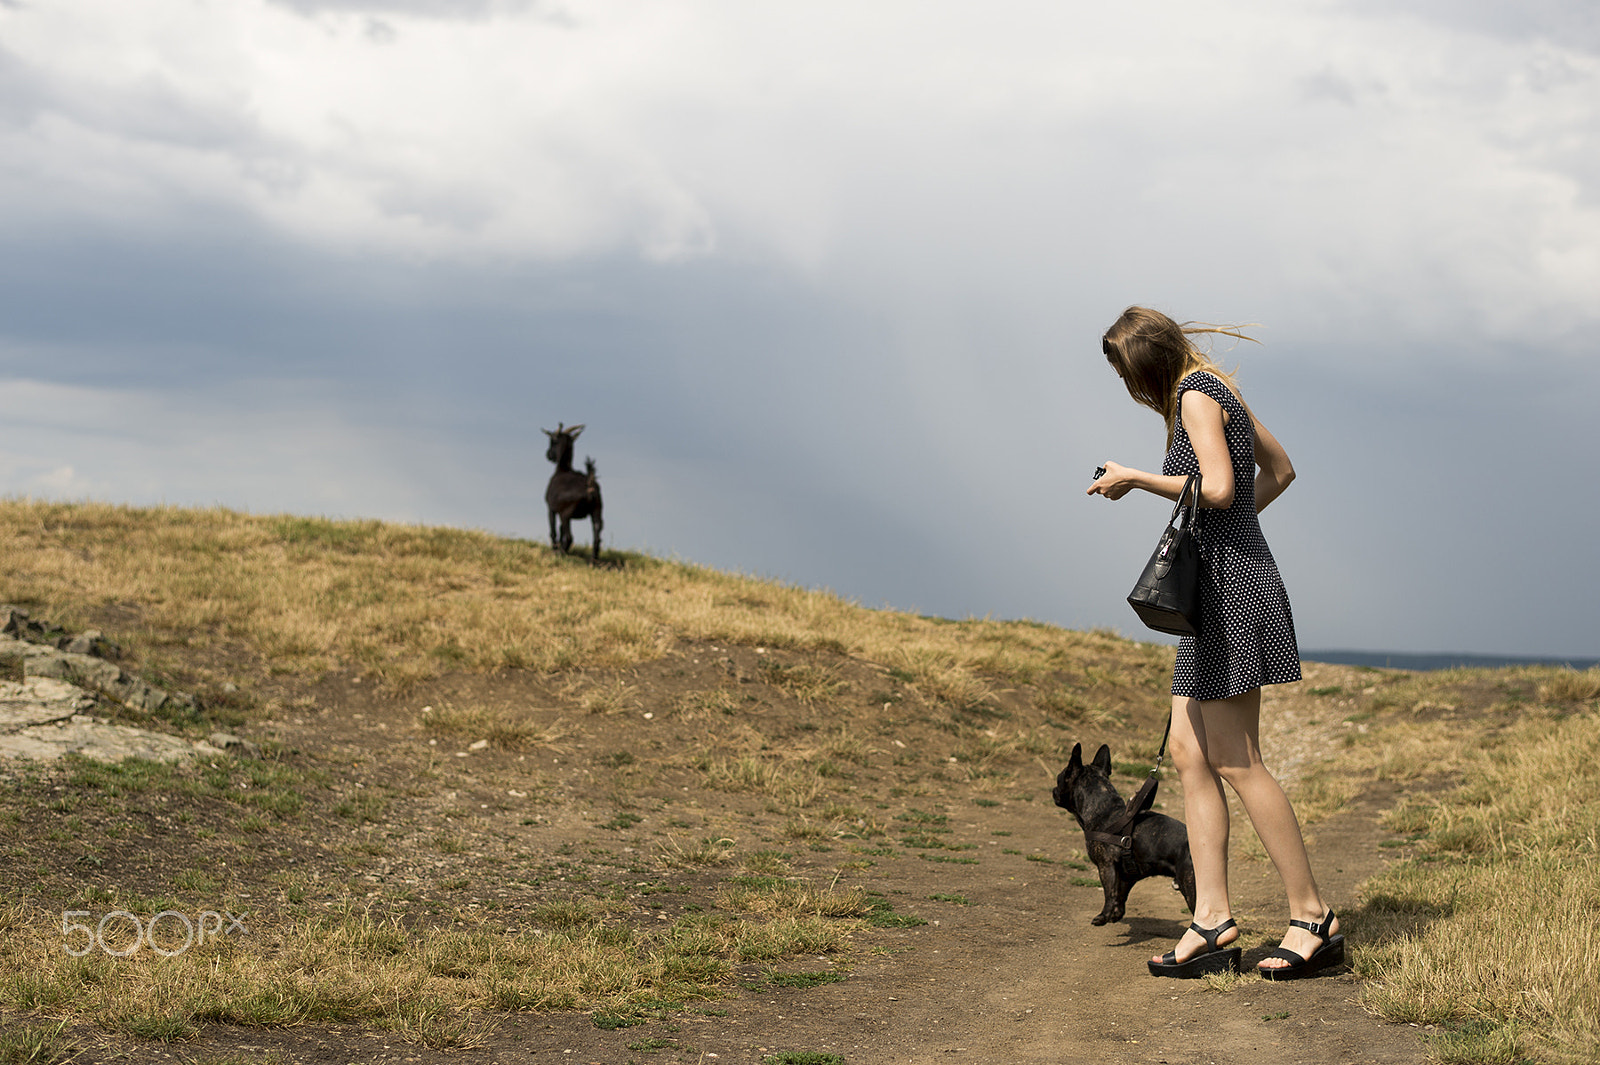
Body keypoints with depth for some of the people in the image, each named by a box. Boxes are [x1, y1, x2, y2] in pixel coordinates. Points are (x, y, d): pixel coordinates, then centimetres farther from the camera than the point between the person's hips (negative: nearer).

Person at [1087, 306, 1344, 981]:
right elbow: (1280, 469, 27)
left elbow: (1217, 489, -21)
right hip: (1220, 582, 10)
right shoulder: (1218, 391, 19)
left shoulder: (1196, 394, -10)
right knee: (1188, 752, 5)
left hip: (1231, 582, -10)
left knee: (1235, 762, -8)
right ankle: (1212, 919, 2)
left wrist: (1136, 480, -11)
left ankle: (1313, 918, -2)